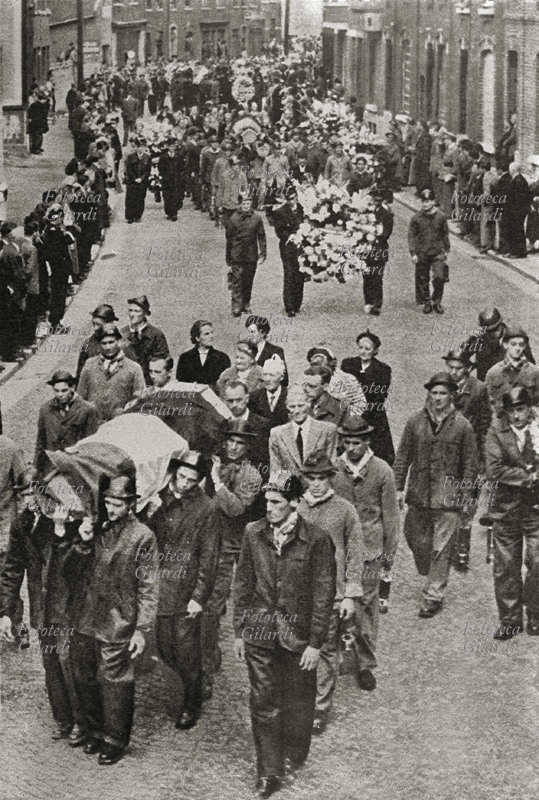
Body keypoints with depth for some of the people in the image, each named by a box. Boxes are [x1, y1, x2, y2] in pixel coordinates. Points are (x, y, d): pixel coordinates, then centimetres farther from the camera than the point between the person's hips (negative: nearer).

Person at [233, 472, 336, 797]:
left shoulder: (316, 541, -13)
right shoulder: (254, 534, -2)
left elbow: (323, 594, -9)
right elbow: (243, 585, 6)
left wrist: (316, 643, -9)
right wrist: (239, 632, 6)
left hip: (298, 635, -2)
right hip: (259, 632, 2)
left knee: (298, 701, 14)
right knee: (264, 703, 3)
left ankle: (295, 754, 38)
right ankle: (269, 771, 12)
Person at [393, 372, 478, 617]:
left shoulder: (462, 426, -2)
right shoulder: (415, 423, 4)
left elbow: (470, 464, 2)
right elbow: (402, 457, 9)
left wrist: (466, 496, -2)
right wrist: (399, 487, 2)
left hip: (448, 496, -3)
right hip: (418, 495, 3)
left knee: (441, 548, -3)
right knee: (416, 541, 11)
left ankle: (433, 595, 6)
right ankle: (431, 576, 38)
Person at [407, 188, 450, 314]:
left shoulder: (441, 216, 1)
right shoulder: (416, 218, -2)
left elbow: (445, 234, 12)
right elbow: (411, 236, 0)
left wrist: (446, 250, 14)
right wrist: (413, 253, -6)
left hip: (438, 253, 0)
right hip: (421, 254, 0)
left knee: (440, 277, -10)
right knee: (422, 280, 6)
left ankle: (436, 301, 8)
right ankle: (426, 302, 23)